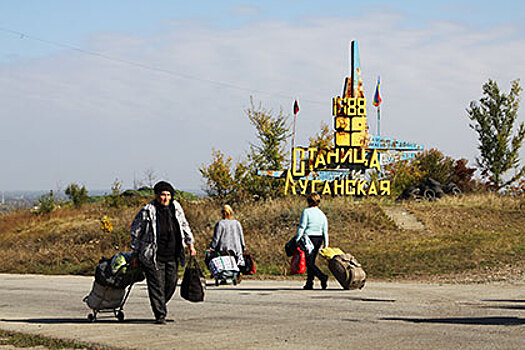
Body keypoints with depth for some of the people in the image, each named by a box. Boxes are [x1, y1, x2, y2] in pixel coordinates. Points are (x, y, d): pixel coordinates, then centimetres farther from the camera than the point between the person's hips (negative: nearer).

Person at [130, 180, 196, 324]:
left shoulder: (176, 207, 4)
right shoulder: (147, 211, -10)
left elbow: (184, 226, 19)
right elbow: (136, 231, 1)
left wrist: (190, 245, 18)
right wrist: (136, 253, 2)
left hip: (172, 256, 5)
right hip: (153, 257, -5)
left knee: (171, 283, 9)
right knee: (156, 286, -5)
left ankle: (160, 305, 33)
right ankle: (160, 315, 0)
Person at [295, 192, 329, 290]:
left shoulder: (306, 212, -7)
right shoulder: (322, 214, 10)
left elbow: (302, 227, -11)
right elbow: (325, 231, 9)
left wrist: (297, 239, -9)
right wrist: (326, 245, 12)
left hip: (309, 238, -6)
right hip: (319, 239, 6)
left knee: (309, 262, -8)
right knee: (311, 261, 12)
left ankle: (322, 277, -25)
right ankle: (309, 283, 12)